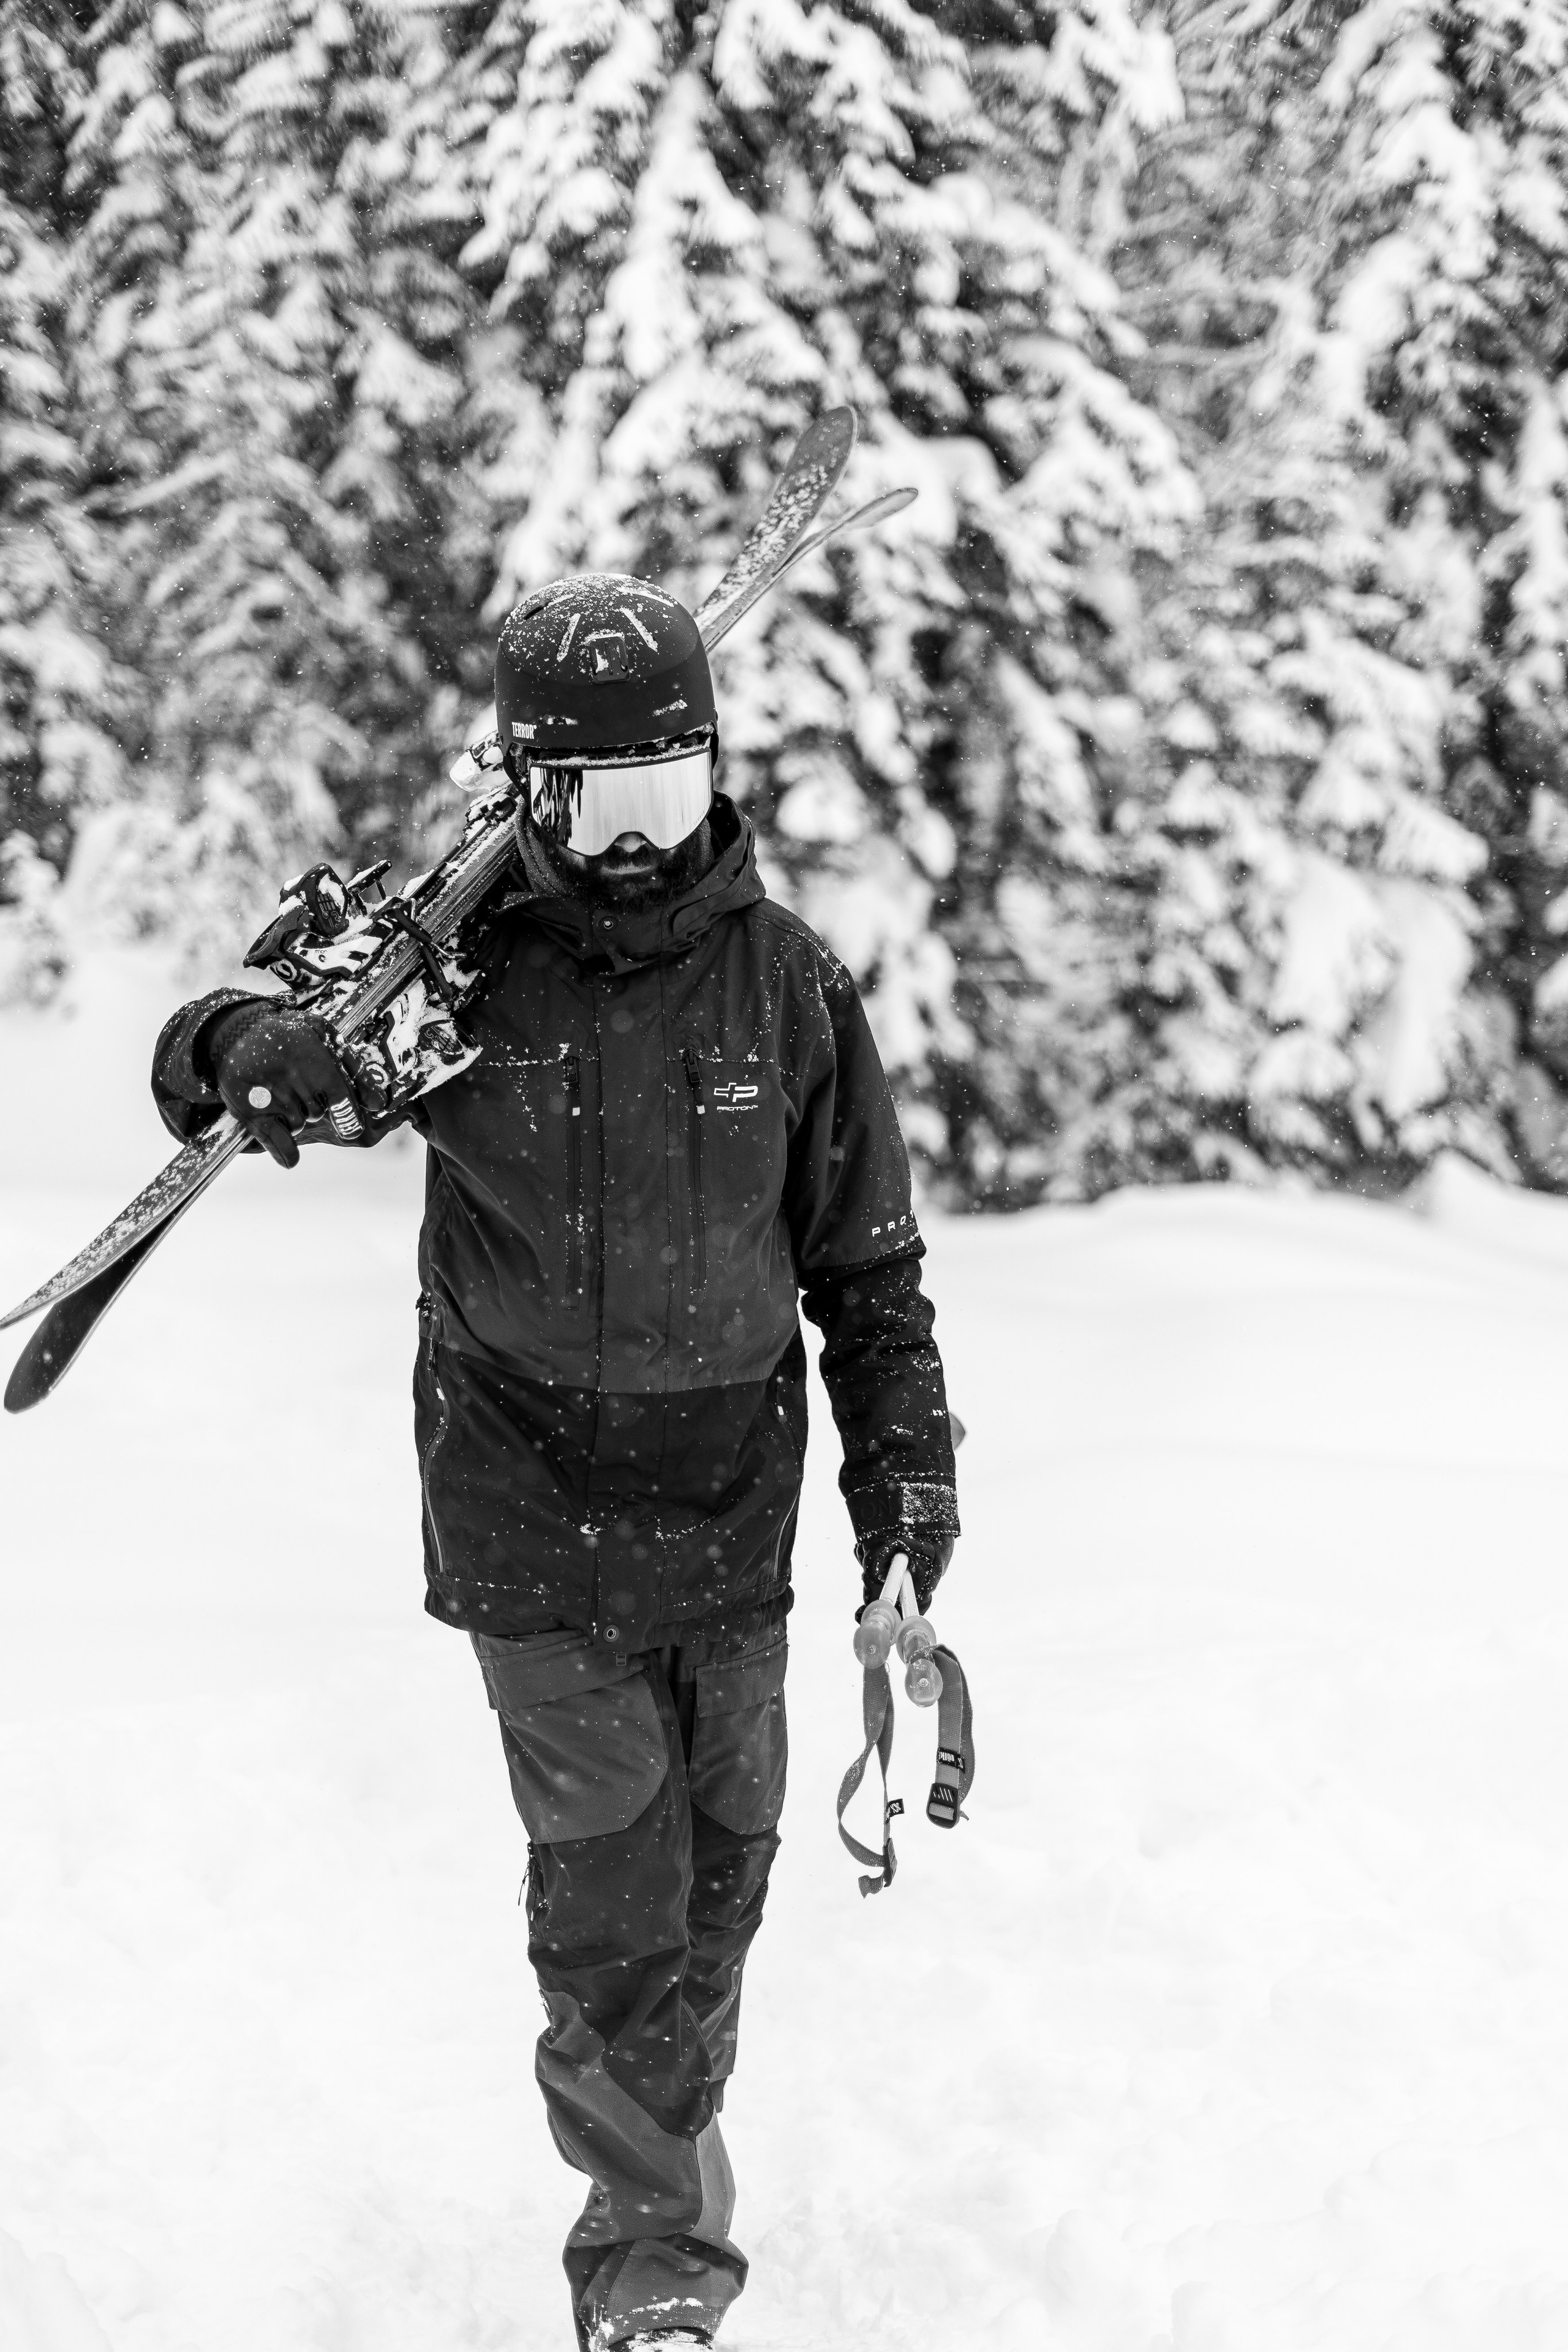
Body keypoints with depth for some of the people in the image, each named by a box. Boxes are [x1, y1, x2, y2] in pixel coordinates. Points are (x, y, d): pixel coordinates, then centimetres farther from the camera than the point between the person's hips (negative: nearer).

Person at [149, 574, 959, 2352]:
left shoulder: (783, 979, -2)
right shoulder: (463, 963, -8)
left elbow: (864, 1251, 7)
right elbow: (202, 1065, -3)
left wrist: (904, 1463, 5)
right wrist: (253, 1052, -28)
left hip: (732, 1505, 3)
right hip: (531, 1509, -2)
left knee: (721, 1855, 12)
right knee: (608, 1884, -5)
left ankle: (666, 2129, 33)